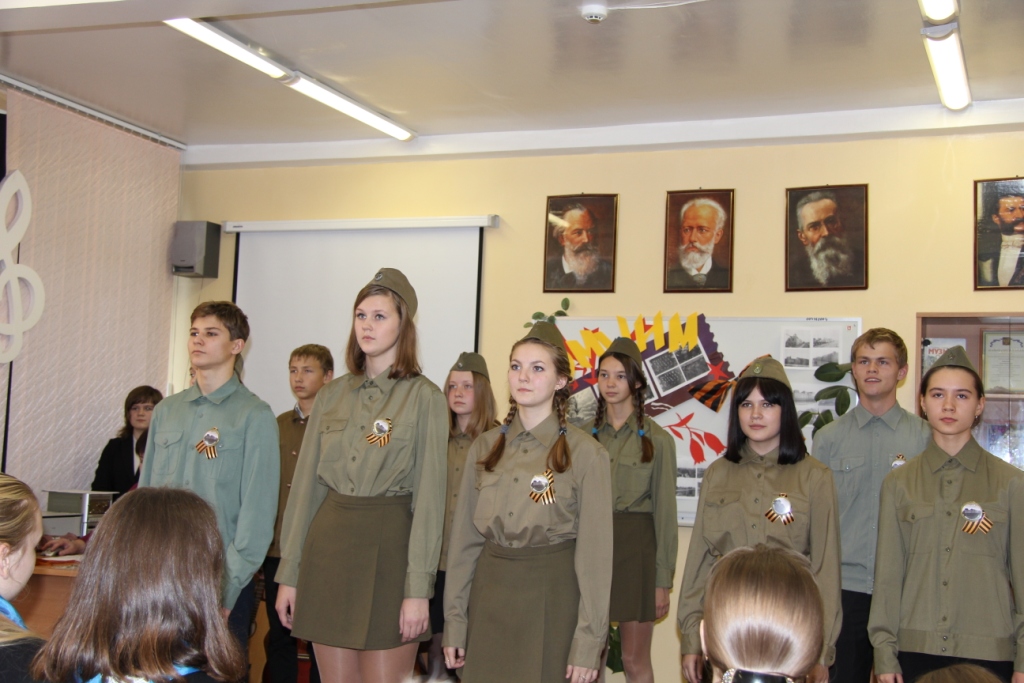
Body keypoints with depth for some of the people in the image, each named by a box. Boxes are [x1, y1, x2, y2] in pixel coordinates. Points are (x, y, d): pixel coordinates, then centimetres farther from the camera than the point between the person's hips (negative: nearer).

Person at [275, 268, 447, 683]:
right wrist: (288, 574, 6)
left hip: (389, 545, -4)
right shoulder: (331, 396, 10)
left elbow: (429, 496, -8)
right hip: (328, 543, 4)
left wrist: (418, 589, -13)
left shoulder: (424, 397, -4)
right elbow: (305, 486, 10)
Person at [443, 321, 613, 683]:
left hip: (552, 602, -3)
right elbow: (464, 538, 7)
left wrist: (588, 643, -11)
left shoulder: (586, 453, -6)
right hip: (489, 598, 4)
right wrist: (454, 622, 4)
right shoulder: (484, 448, 6)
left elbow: (595, 552, -8)